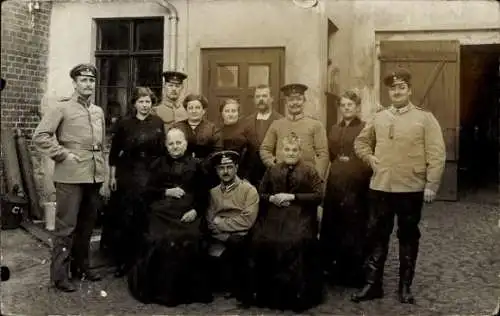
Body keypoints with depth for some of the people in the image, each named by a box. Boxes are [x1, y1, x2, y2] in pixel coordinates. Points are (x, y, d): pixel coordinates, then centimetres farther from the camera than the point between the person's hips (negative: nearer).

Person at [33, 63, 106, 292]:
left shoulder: (99, 112, 16)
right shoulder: (61, 108, -4)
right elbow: (39, 137, -10)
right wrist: (63, 154, -12)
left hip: (94, 176, 6)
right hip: (70, 176, -6)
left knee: (87, 225, 14)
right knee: (66, 227, -2)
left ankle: (80, 266, 28)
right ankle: (59, 275, 6)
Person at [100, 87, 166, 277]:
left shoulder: (158, 123, 3)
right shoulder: (124, 124, 0)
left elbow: (163, 151, 4)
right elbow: (114, 152, 2)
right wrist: (112, 176, -1)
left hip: (150, 175, 1)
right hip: (126, 174, 0)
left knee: (144, 217, 3)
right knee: (122, 216, 3)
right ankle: (122, 259, 17)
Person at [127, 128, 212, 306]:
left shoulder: (195, 165, 14)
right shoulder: (159, 164, 18)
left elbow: (203, 194, 8)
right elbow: (149, 192, 12)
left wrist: (196, 211, -8)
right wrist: (167, 192, -4)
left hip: (187, 214, 0)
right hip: (163, 213, 0)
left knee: (189, 243, -28)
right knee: (163, 242, -27)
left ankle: (189, 290, -9)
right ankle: (161, 289, -9)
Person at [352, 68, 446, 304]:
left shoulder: (425, 118, -2)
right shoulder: (379, 118, 7)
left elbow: (436, 154, -6)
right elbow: (361, 141, 21)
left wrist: (431, 185, -12)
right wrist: (369, 158, 4)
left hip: (411, 189, -3)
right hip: (380, 187, 3)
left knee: (408, 237, 9)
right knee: (377, 236, 8)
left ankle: (405, 287, 21)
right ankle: (373, 284, 18)